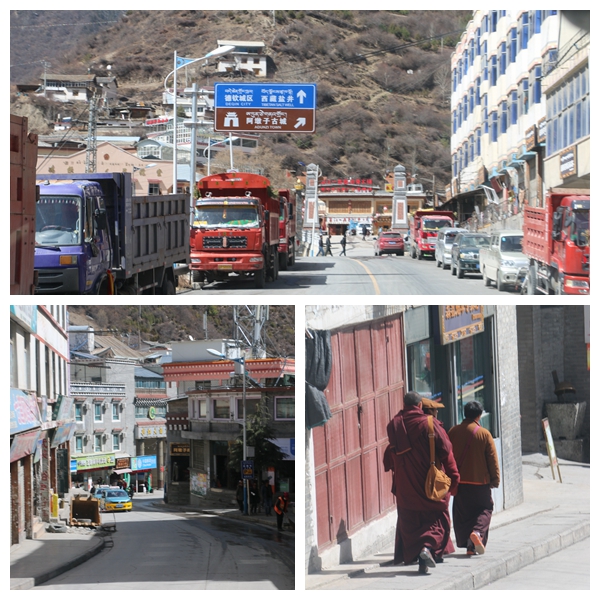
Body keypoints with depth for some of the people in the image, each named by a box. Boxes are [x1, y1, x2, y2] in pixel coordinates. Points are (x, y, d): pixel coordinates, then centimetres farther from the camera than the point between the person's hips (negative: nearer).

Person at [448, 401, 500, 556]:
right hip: (480, 481, -2)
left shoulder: (453, 432, 0)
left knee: (462, 514, 10)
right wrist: (495, 479, 5)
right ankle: (477, 533, -15)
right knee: (485, 510, 10)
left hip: (459, 481, 2)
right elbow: (492, 459, -5)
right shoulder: (484, 434, -7)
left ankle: (469, 545, 6)